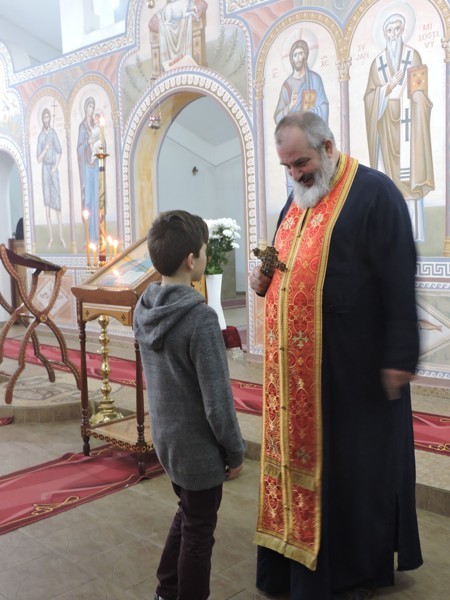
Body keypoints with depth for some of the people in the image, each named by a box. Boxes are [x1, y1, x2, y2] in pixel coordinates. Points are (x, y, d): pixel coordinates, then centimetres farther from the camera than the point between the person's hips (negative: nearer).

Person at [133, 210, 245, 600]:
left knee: (186, 516, 27)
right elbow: (217, 398, -22)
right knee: (199, 531, 13)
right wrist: (235, 451, -10)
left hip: (165, 437, 8)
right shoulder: (201, 318, -26)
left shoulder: (143, 309, -2)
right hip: (199, 446, -8)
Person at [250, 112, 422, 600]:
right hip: (297, 364, 7)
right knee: (301, 452, 14)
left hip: (354, 364, -7)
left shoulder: (373, 192, -10)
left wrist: (400, 356, -17)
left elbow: (399, 280, -15)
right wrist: (265, 281, 0)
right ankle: (301, 557, 32)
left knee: (354, 462, 7)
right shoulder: (297, 199, 13)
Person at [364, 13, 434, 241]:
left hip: (406, 120, -2)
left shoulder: (413, 56, 7)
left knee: (409, 168, -7)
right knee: (388, 171, 0)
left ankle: (412, 228, -6)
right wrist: (390, 86, -10)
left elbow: (420, 91, 2)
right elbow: (370, 95, 5)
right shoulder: (378, 61, 13)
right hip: (386, 122, 2)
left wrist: (415, 90, -18)